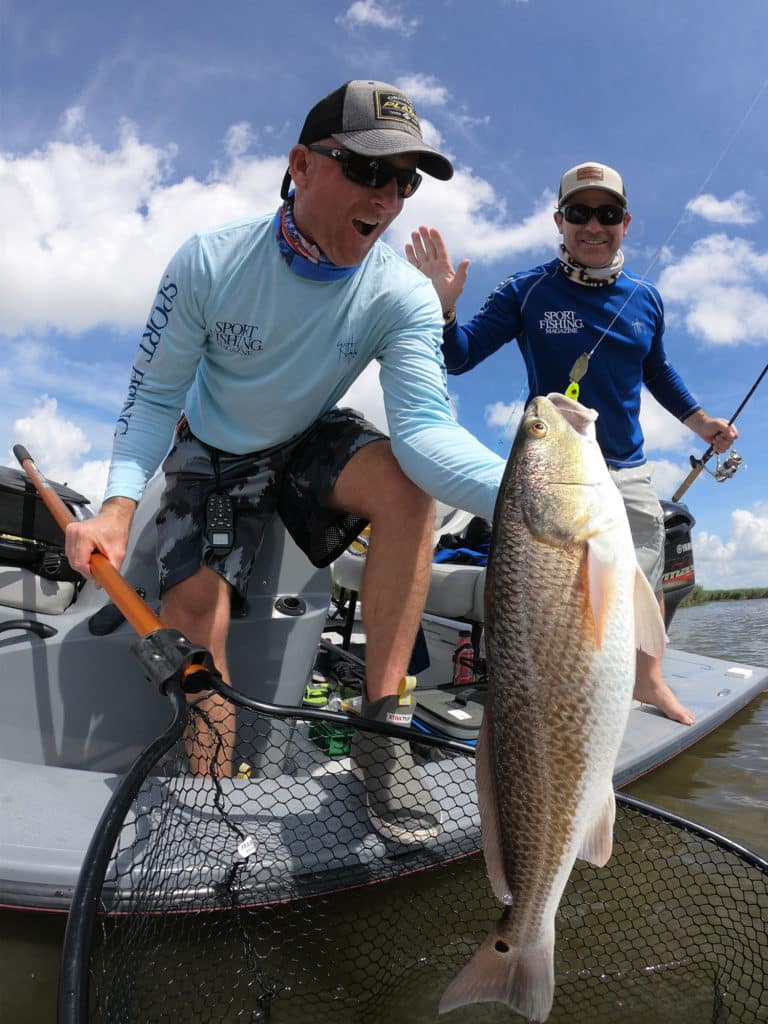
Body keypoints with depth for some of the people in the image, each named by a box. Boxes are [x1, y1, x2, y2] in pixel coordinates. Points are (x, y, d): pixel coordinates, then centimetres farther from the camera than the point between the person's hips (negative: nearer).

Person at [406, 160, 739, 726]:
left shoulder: (646, 298, 7)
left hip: (627, 470, 4)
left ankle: (650, 679, 36)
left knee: (649, 582, 12)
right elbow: (458, 357, -12)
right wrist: (444, 302, -30)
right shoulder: (526, 292, -6)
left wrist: (701, 422, 14)